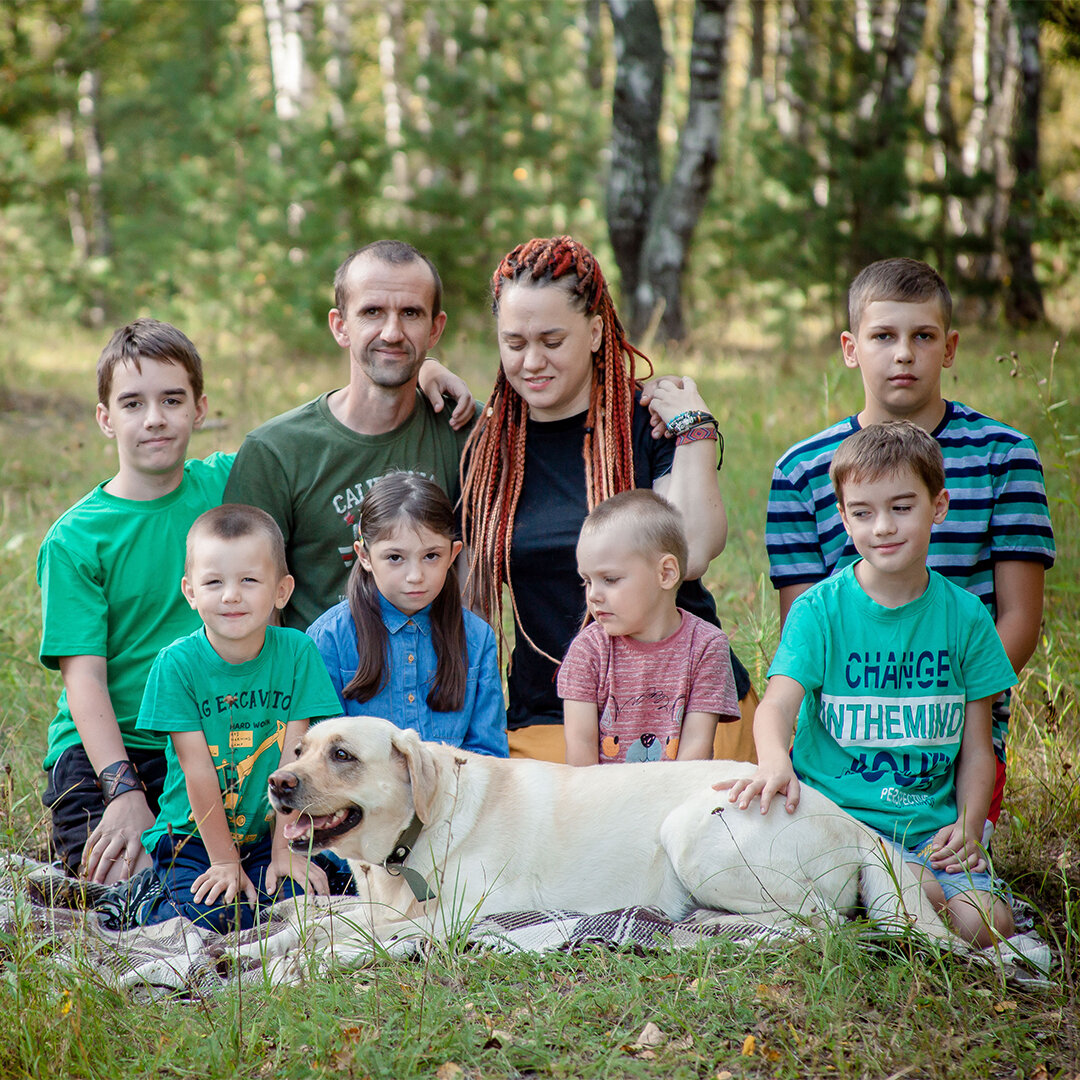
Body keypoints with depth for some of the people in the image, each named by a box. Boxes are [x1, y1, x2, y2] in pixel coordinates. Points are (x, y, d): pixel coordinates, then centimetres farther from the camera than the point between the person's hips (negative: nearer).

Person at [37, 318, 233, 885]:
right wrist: (124, 791, -23)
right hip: (100, 750, -3)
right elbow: (84, 677, -10)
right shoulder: (73, 539, -5)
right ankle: (71, 841, 6)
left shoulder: (224, 484, 5)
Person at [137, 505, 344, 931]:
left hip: (268, 834, 2)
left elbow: (293, 760, -7)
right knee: (210, 913, -27)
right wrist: (224, 862, -13)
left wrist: (285, 851, -10)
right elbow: (197, 769, -13)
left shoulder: (297, 653, -6)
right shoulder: (176, 664, -12)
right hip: (192, 836, -2)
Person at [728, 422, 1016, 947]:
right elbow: (777, 703, -17)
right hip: (835, 814, -4)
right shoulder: (820, 609, -2)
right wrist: (774, 762, -40)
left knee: (985, 924, -19)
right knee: (920, 894, -30)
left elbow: (976, 748, 11)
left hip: (931, 826, 4)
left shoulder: (965, 616, 7)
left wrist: (967, 826, -6)